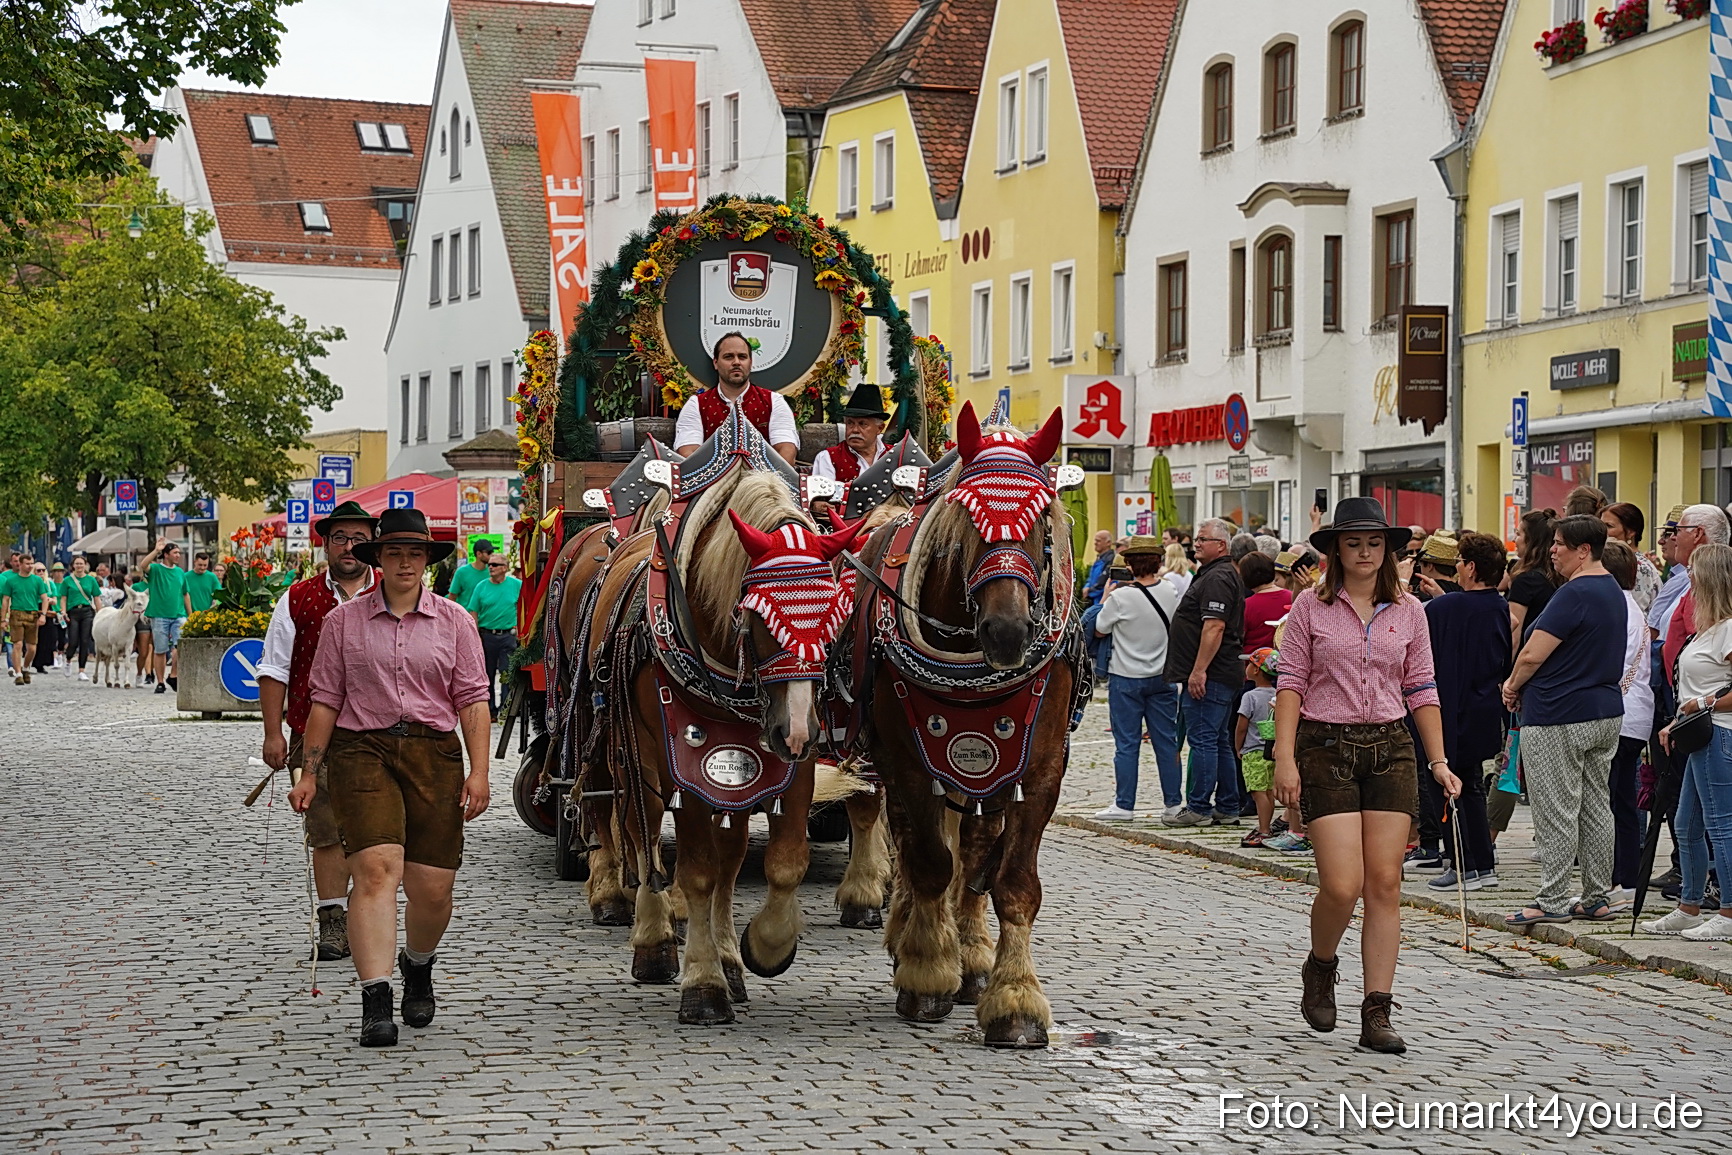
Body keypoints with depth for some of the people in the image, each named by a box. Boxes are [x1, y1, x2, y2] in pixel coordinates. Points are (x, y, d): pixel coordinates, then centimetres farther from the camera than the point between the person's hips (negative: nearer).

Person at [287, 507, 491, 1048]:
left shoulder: (453, 621, 8)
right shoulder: (344, 620, 6)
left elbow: (472, 699, 5)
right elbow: (325, 700, 7)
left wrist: (479, 771, -4)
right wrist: (310, 773, 4)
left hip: (434, 754, 1)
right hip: (362, 751, -1)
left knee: (432, 889, 2)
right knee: (376, 870, -18)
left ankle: (418, 966, 35)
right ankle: (375, 1001, -22)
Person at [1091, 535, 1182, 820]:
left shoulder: (1120, 597, -17)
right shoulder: (1171, 594, -4)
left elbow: (1100, 630, -4)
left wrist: (1105, 597, 9)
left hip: (1126, 679, -4)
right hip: (1162, 676, 4)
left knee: (1127, 743, 1)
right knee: (1166, 741, 10)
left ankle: (1124, 805, 3)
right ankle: (1173, 802, 14)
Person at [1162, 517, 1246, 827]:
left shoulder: (1217, 578, -15)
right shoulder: (1224, 575, 20)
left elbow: (1214, 627, -23)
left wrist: (1198, 671, -25)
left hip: (1207, 677, -11)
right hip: (1223, 675, 11)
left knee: (1203, 740, -7)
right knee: (1220, 742, 13)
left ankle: (1199, 808, -4)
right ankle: (1227, 809, 16)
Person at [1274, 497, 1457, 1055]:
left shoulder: (1408, 611, 8)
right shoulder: (1311, 607, 1)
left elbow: (1421, 689, 11)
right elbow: (1290, 683, -1)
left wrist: (1439, 761, 6)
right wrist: (1285, 758, -9)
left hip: (1391, 748, 3)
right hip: (1326, 747, -3)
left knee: (1384, 884, -2)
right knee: (1342, 885, -12)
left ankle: (1377, 1013, 2)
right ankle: (1320, 968, 19)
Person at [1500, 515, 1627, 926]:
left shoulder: (1574, 594, -19)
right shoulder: (1613, 591, 12)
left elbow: (1533, 654, -20)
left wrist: (1513, 686, 0)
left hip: (1558, 717, -10)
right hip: (1606, 711, 10)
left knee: (1555, 810, -4)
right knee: (1596, 807, 12)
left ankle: (1553, 901, 0)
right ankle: (1596, 899, 16)